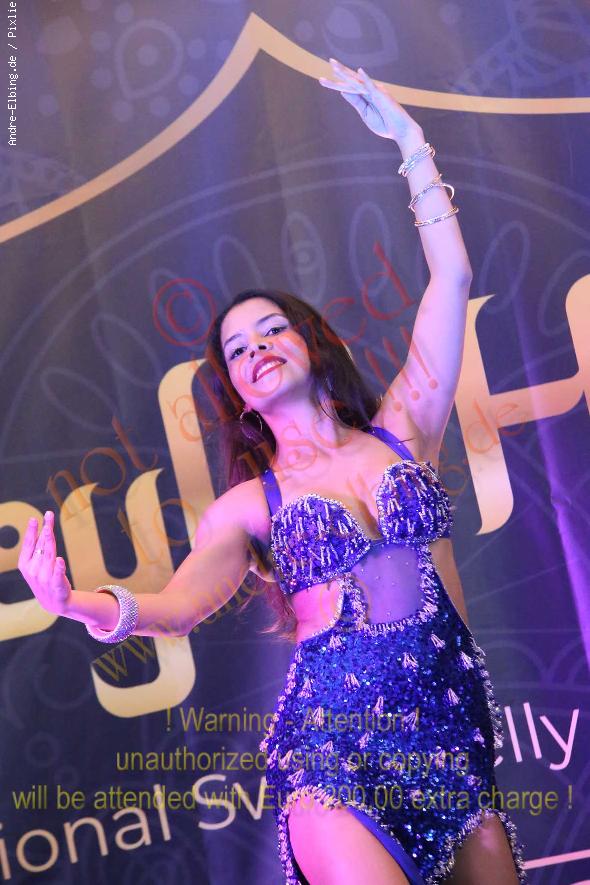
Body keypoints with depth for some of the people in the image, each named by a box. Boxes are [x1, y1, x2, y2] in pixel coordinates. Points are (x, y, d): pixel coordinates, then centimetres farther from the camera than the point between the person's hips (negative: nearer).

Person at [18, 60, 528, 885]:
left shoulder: (401, 431, 11)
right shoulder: (248, 505, 8)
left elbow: (452, 277, 11)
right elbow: (181, 601, -9)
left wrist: (411, 143, 15)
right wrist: (87, 604, -29)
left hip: (455, 742, 3)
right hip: (335, 752, -2)